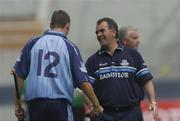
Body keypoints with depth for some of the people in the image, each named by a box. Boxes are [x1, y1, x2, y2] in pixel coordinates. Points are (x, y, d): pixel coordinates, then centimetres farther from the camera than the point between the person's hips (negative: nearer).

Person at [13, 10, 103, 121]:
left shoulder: (33, 43, 8)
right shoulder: (70, 47, 2)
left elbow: (19, 76, 6)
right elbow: (83, 82, -1)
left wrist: (17, 104, 13)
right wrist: (97, 105, 9)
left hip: (35, 103, 3)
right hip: (61, 104, -3)